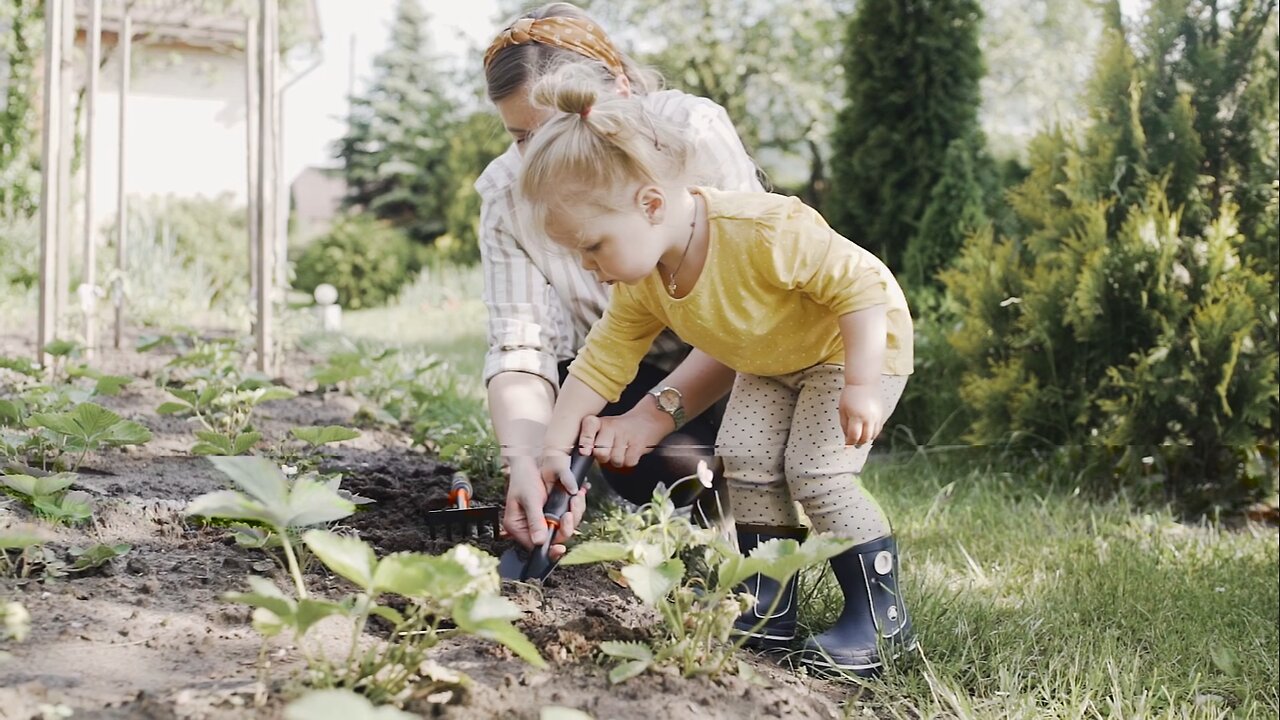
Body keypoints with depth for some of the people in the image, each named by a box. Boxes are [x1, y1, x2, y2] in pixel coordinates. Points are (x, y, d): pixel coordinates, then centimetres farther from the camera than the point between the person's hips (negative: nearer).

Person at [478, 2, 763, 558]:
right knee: (685, 473, -27)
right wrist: (526, 460, -44)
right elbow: (519, 350, -24)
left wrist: (652, 417, -41)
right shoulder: (505, 194, -19)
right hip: (629, 372, 2)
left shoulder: (694, 131, -28)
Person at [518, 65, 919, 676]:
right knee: (745, 460, -7)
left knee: (817, 472, -17)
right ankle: (772, 606, 5)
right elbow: (602, 360, -4)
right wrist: (557, 442, -9)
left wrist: (859, 386, -33)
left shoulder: (767, 231, -39)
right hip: (771, 363, 7)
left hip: (858, 345, -7)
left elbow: (864, 283, -32)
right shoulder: (641, 284, -15)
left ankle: (882, 615, -5)